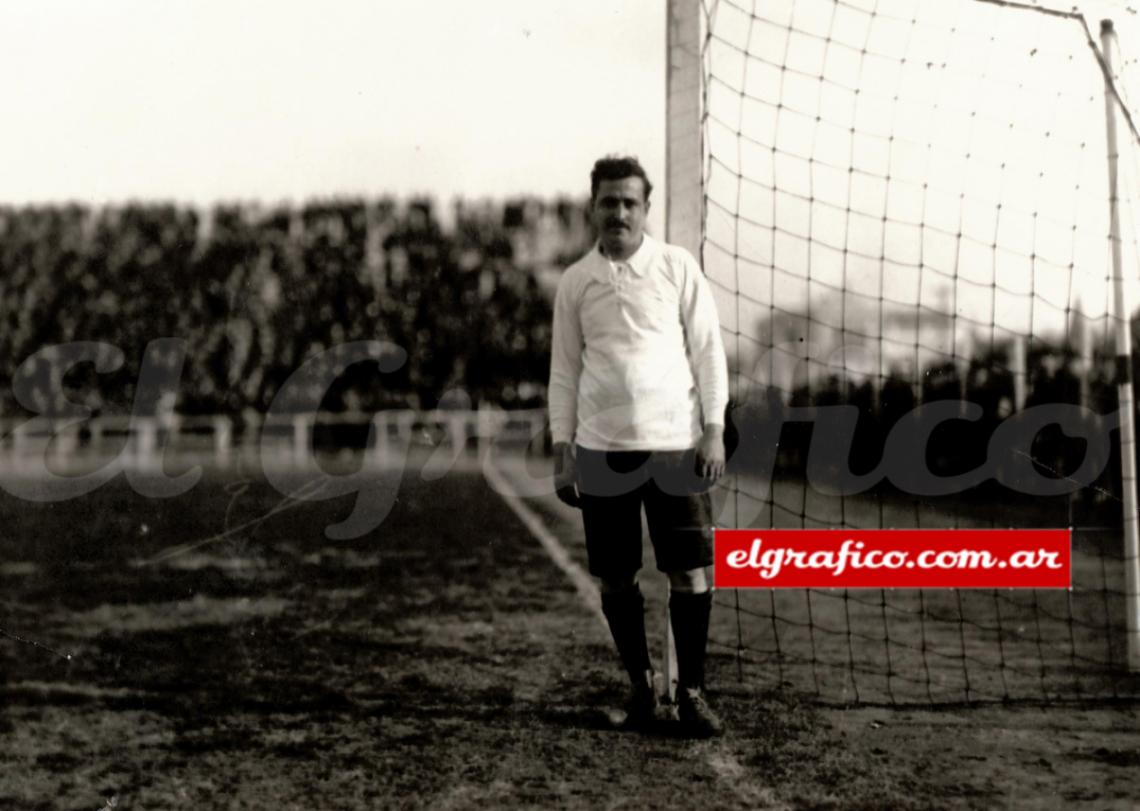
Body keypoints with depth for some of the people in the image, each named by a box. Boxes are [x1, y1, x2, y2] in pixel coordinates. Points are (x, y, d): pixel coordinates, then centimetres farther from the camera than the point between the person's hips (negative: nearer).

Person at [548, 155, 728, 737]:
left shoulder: (678, 267, 2)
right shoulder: (575, 281, 7)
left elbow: (707, 350, 3)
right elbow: (564, 370, 11)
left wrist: (714, 431, -4)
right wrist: (562, 450, 5)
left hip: (675, 443, -1)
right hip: (601, 448, 2)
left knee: (689, 572, -3)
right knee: (615, 579, 5)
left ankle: (690, 692, 9)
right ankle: (641, 685, 21)